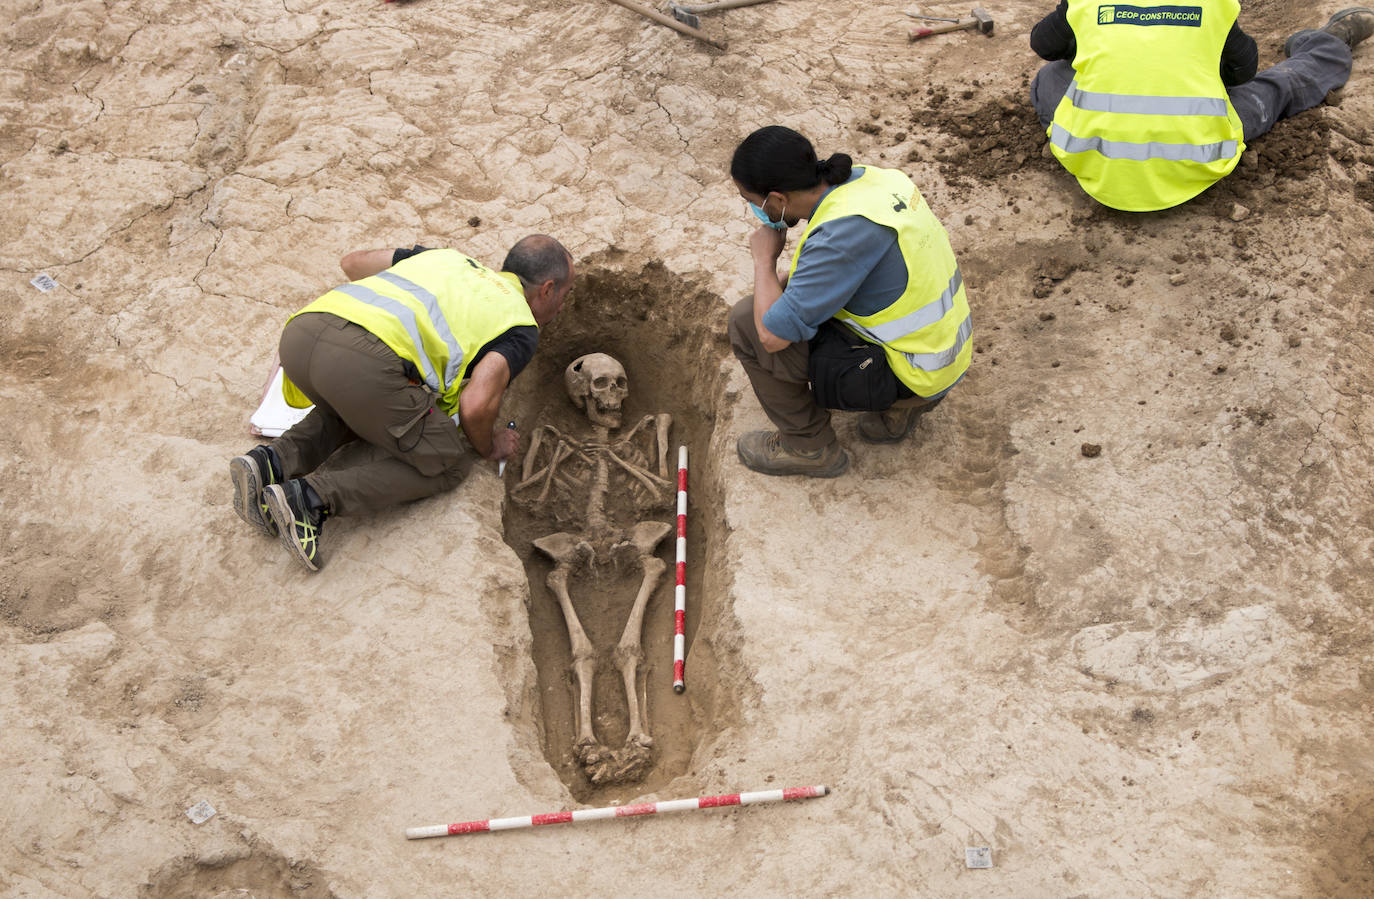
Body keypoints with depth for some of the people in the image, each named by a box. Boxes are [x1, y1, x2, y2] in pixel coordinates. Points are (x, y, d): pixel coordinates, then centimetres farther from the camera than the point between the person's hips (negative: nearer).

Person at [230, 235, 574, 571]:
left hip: (299, 331, 7)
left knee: (358, 411, 37)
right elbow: (475, 405, -2)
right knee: (447, 462, 13)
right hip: (368, 362, -7)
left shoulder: (449, 258, 34)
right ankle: (311, 496, -5)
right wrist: (488, 446, 21)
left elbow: (353, 262, 42)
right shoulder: (522, 326, 14)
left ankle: (273, 463, 11)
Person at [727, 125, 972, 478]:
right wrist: (788, 281, 10)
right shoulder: (872, 177, -2)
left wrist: (764, 260, -11)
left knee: (747, 322, -11)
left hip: (907, 376, -9)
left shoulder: (842, 232, -28)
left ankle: (810, 446, 6)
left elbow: (774, 334, -27)